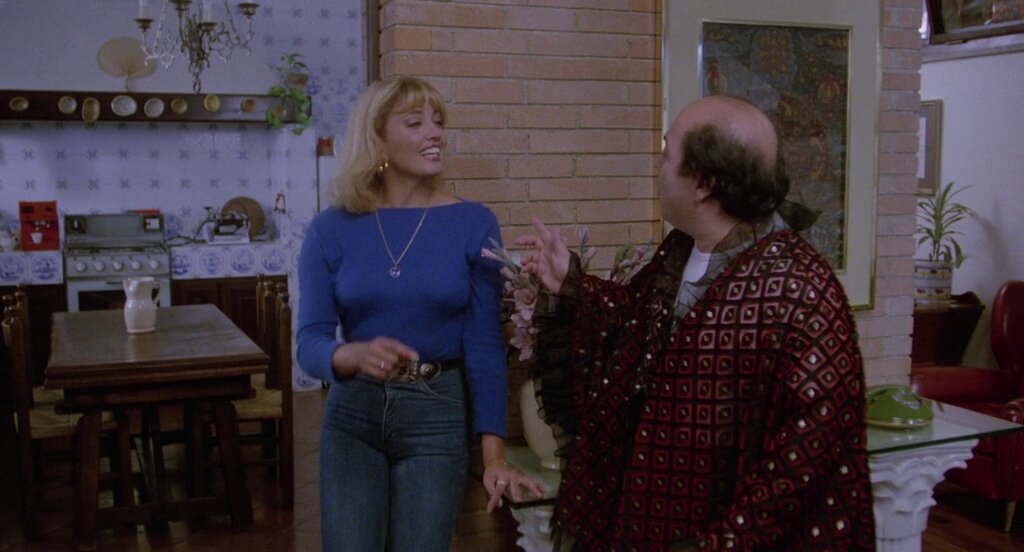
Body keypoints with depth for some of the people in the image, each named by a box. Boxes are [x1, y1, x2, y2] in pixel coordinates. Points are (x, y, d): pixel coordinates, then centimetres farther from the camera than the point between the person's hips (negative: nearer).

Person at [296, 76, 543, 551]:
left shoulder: (474, 224, -7)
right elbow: (310, 342, -8)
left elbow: (484, 345, -8)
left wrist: (493, 455, -13)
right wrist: (357, 355, -32)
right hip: (351, 415, 1)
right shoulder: (331, 230, -5)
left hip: (438, 415, -1)